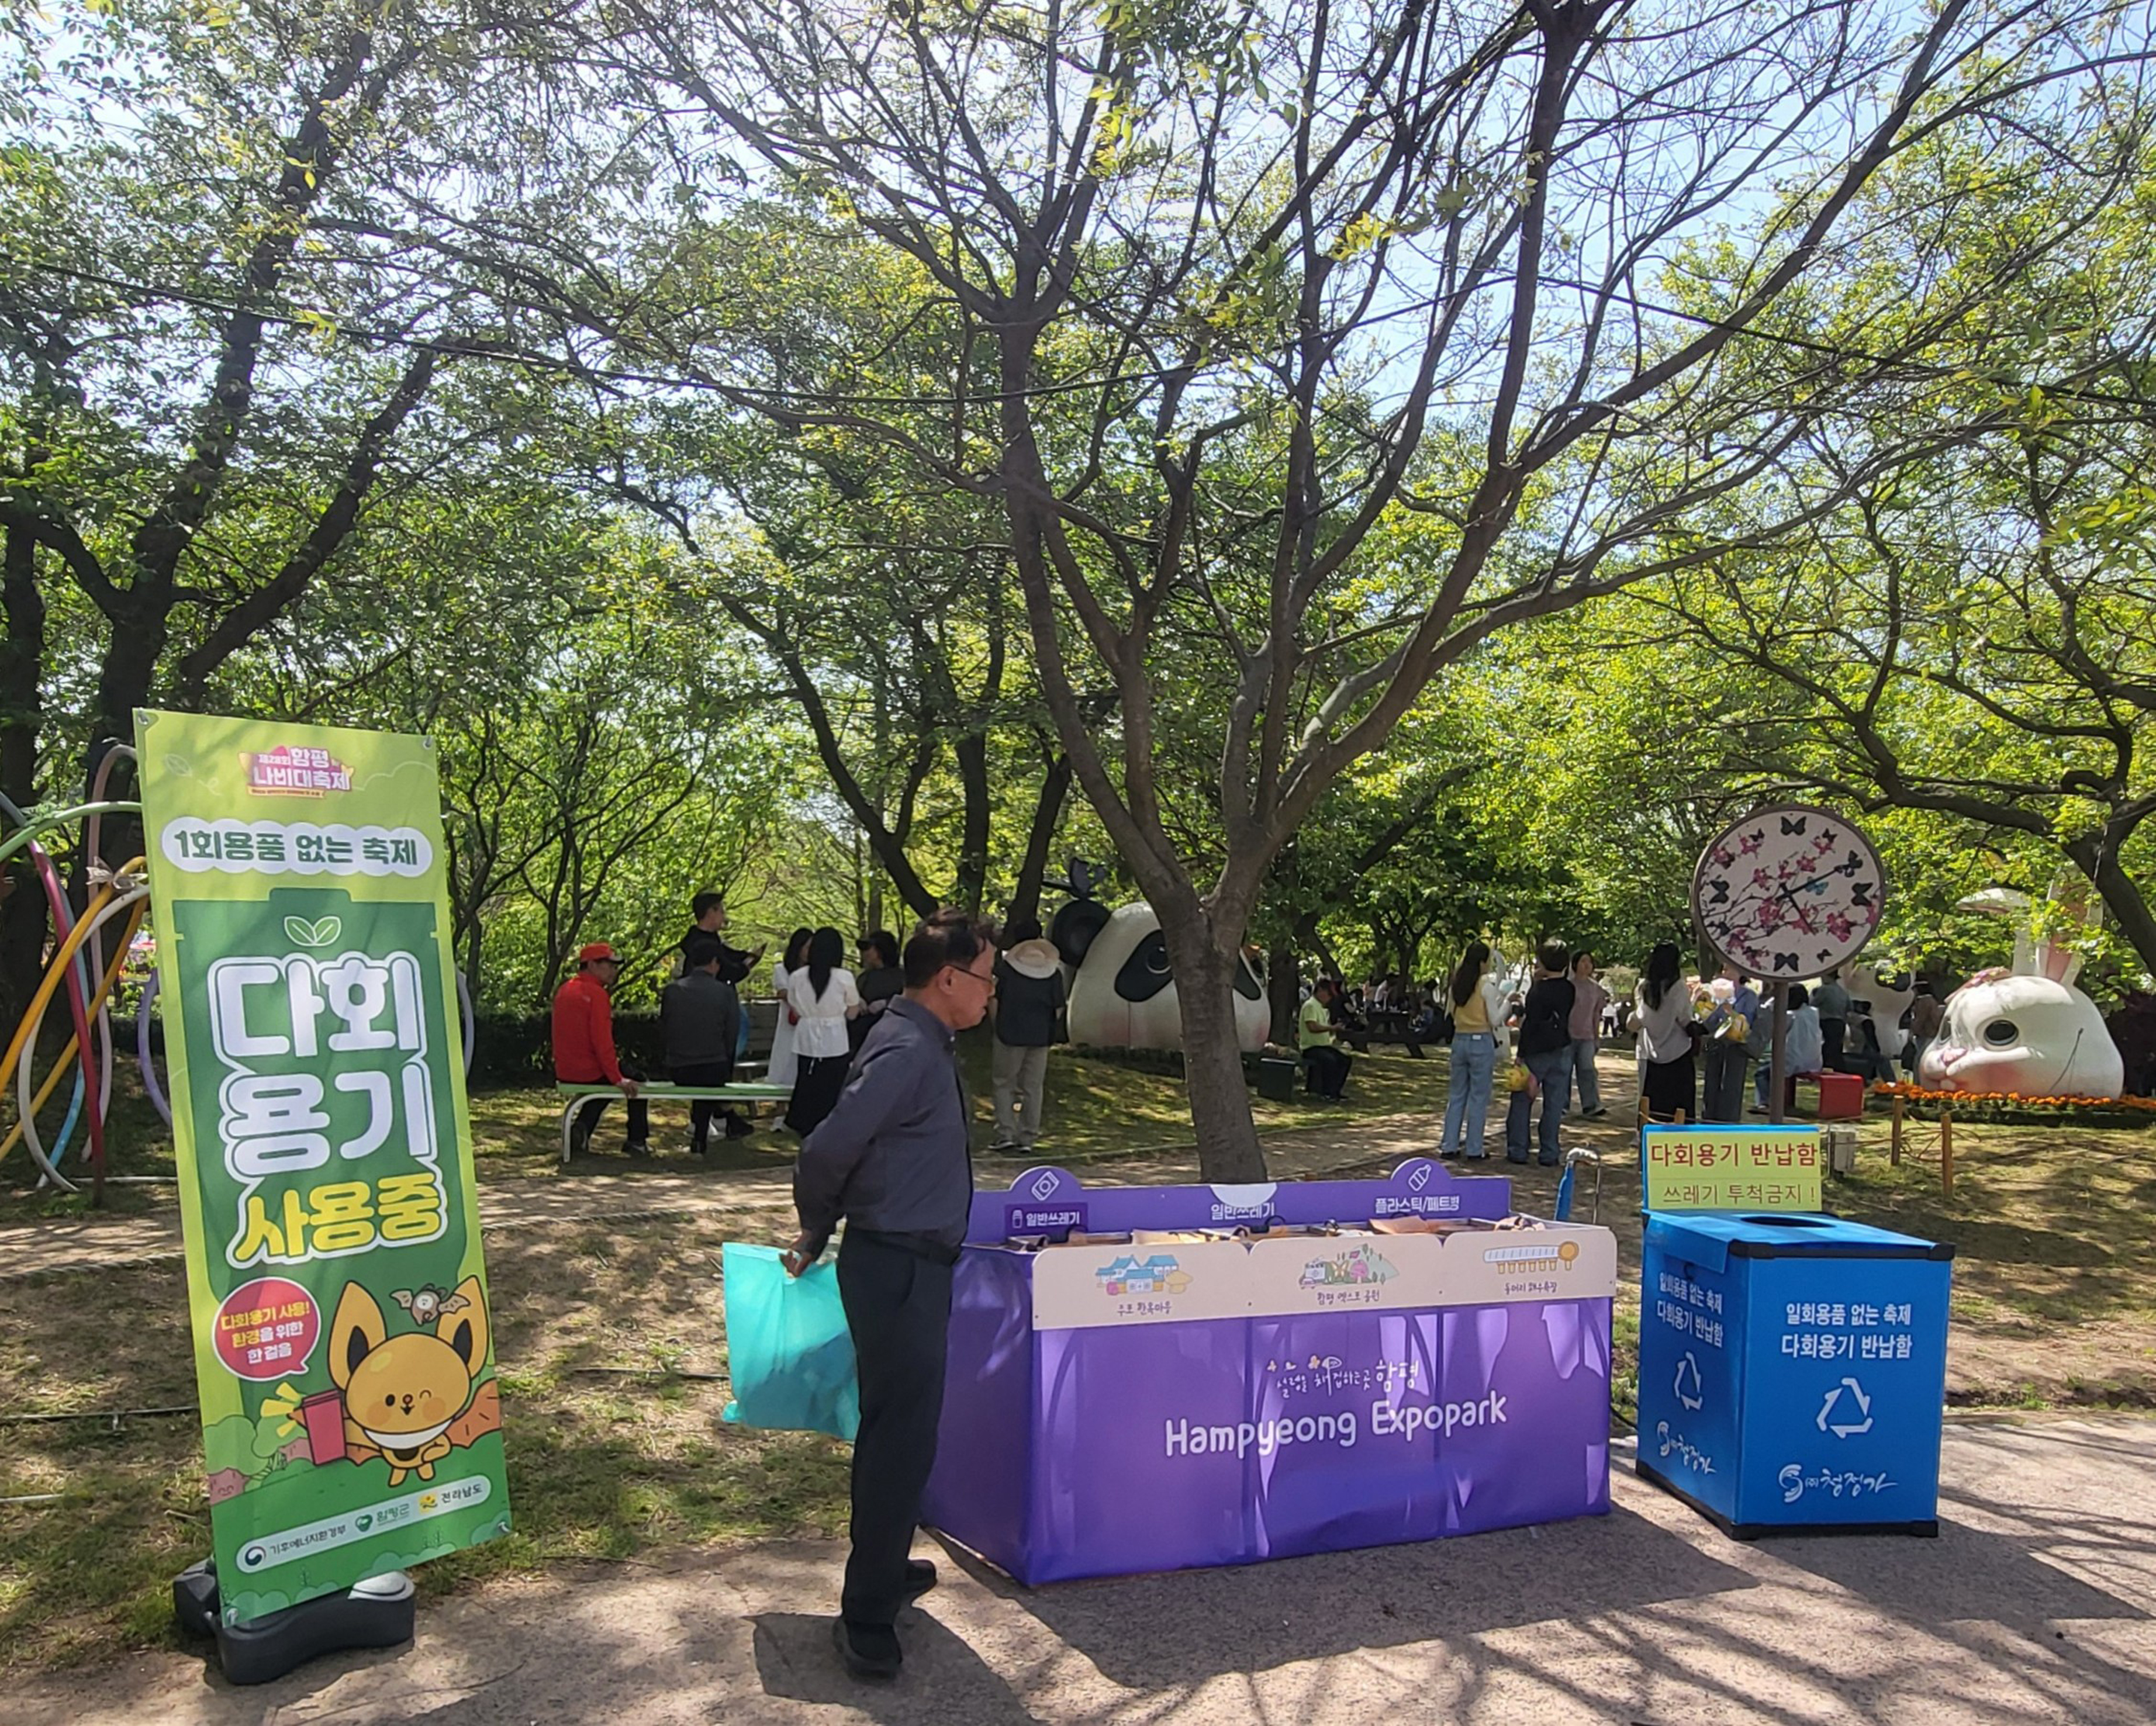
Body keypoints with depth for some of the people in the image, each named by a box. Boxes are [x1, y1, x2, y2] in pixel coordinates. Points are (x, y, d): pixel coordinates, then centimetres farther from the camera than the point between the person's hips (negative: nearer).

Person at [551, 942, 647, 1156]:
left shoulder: (564, 990, 10)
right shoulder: (596, 994, -17)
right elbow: (602, 1040, -23)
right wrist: (618, 1079, -22)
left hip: (564, 1073, 8)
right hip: (590, 1073, -8)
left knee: (608, 1078, 33)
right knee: (636, 1081, 15)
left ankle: (581, 1128, 15)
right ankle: (636, 1142, 18)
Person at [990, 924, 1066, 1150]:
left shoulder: (1005, 966, -5)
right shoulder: (1053, 971, 3)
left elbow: (994, 998, -5)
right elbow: (1059, 1008, 3)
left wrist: (998, 1026, 7)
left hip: (1010, 1033, -3)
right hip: (1040, 1036, 3)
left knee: (1004, 1083, 9)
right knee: (1033, 1086, 9)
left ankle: (1006, 1133, 0)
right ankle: (1028, 1138, 10)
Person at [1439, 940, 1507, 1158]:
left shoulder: (1457, 985, 6)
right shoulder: (1487, 985, -11)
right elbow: (1495, 1020, -9)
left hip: (1459, 1040, 6)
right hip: (1481, 1042, -5)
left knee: (1456, 1095, 11)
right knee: (1479, 1097, 3)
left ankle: (1449, 1145, 12)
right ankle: (1473, 1148, 5)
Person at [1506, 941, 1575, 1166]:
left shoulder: (1539, 990, -15)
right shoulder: (1568, 990, 3)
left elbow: (1530, 1024, -16)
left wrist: (1522, 1056, -12)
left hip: (1537, 1052, -5)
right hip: (1562, 1052, 5)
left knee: (1522, 1101, 5)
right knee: (1554, 1104, 8)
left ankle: (1517, 1151, 6)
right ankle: (1550, 1154, 9)